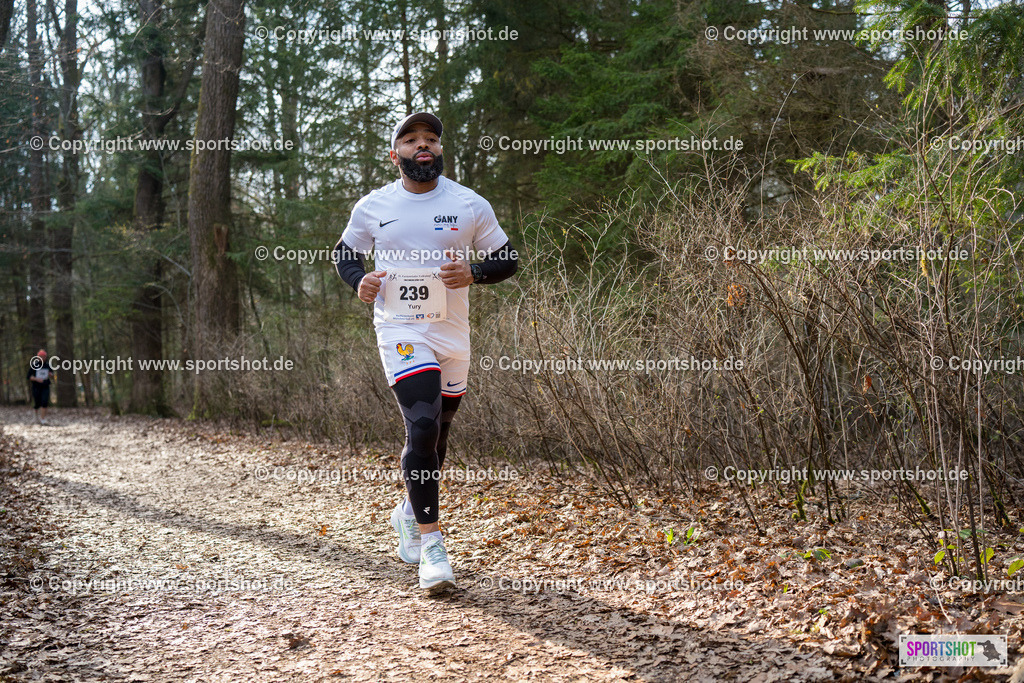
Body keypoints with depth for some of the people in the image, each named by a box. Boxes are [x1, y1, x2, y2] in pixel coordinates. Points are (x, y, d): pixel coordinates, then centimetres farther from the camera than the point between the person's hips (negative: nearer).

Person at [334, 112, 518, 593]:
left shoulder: (470, 205, 1)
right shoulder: (372, 207, 1)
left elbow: (508, 260, 7)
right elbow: (344, 252, 16)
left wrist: (473, 273, -14)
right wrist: (358, 281, -6)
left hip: (452, 335, 2)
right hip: (400, 332, -2)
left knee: (436, 436, 12)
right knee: (422, 427, -19)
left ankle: (409, 512, 39)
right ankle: (430, 541, -11)